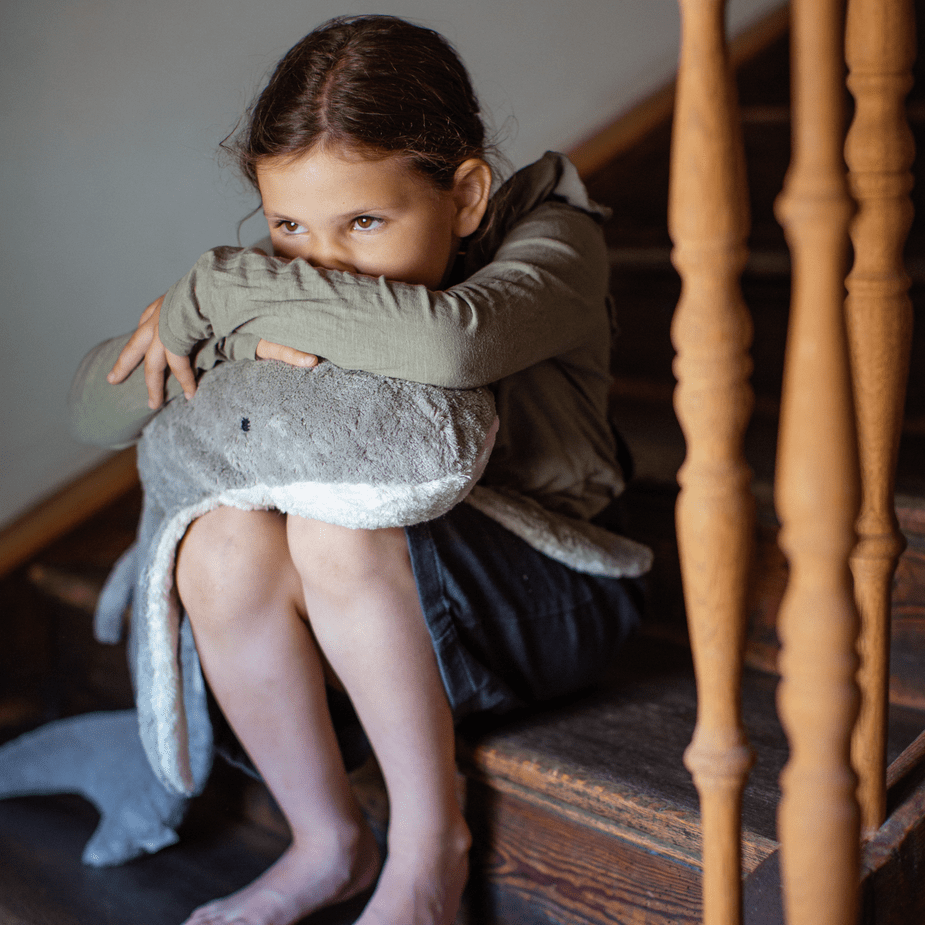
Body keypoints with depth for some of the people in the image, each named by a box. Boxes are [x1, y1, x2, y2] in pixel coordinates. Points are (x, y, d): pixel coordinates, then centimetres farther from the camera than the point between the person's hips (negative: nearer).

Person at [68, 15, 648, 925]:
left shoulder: (551, 243, -16)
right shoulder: (299, 282, -3)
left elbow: (450, 343, -42)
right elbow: (95, 410, -4)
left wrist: (213, 291, -31)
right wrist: (233, 334, -24)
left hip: (541, 595, -4)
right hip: (372, 615, 5)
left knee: (339, 528, -31)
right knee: (222, 542, -24)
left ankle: (430, 837, -8)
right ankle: (327, 841, -2)